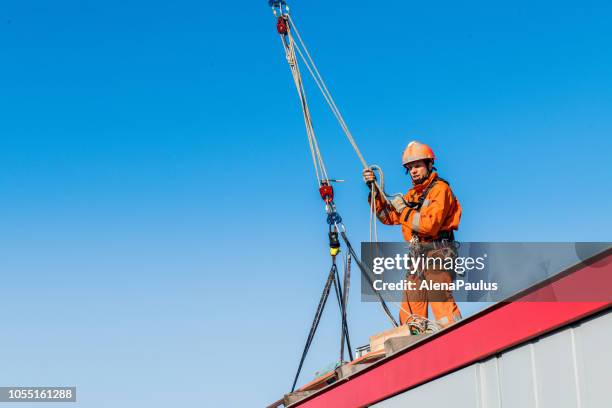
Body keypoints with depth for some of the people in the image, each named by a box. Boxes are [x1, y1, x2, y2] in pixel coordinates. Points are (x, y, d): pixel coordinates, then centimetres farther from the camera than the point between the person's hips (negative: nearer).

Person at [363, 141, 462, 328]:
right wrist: (374, 190, 11)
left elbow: (430, 225, -17)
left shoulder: (440, 189, -6)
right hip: (417, 256, 8)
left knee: (442, 304, -17)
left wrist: (404, 210, -9)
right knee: (409, 308, 9)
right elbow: (388, 217, 19)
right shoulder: (412, 193, 20)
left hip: (437, 255, -8)